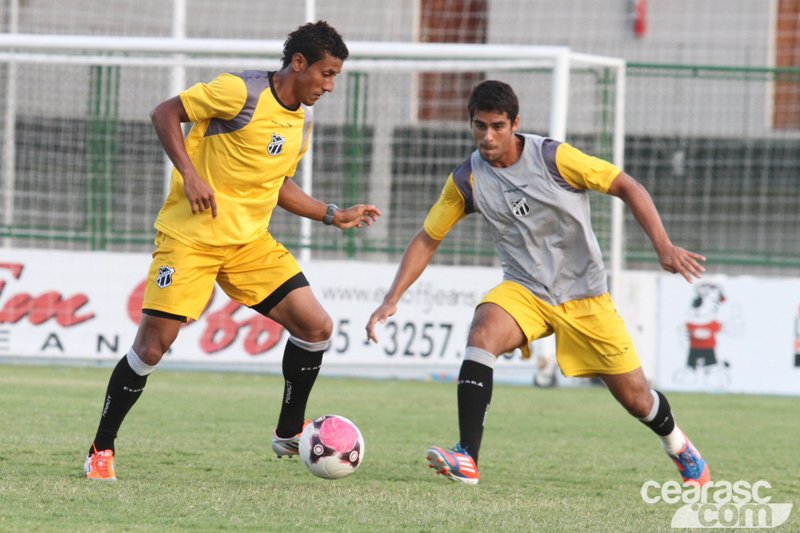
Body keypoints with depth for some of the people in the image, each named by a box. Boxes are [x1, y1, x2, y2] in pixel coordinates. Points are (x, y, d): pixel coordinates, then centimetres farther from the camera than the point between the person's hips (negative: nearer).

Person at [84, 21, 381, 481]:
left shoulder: (303, 121, 10)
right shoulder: (242, 92, -14)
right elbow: (165, 113, -11)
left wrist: (333, 215, 14)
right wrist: (189, 174, -22)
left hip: (250, 241, 7)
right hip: (191, 236, -7)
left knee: (316, 326, -4)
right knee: (153, 344, -11)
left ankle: (289, 434, 13)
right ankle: (102, 450, 6)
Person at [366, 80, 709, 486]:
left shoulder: (552, 157, -16)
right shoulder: (467, 180, -6)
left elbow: (627, 187, -10)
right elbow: (427, 240, 3)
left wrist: (663, 246, -22)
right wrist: (391, 299, -7)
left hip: (584, 295, -2)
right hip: (525, 291, 2)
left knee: (634, 397, 3)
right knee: (482, 333, -31)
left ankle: (677, 445, 38)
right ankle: (467, 459, -36)